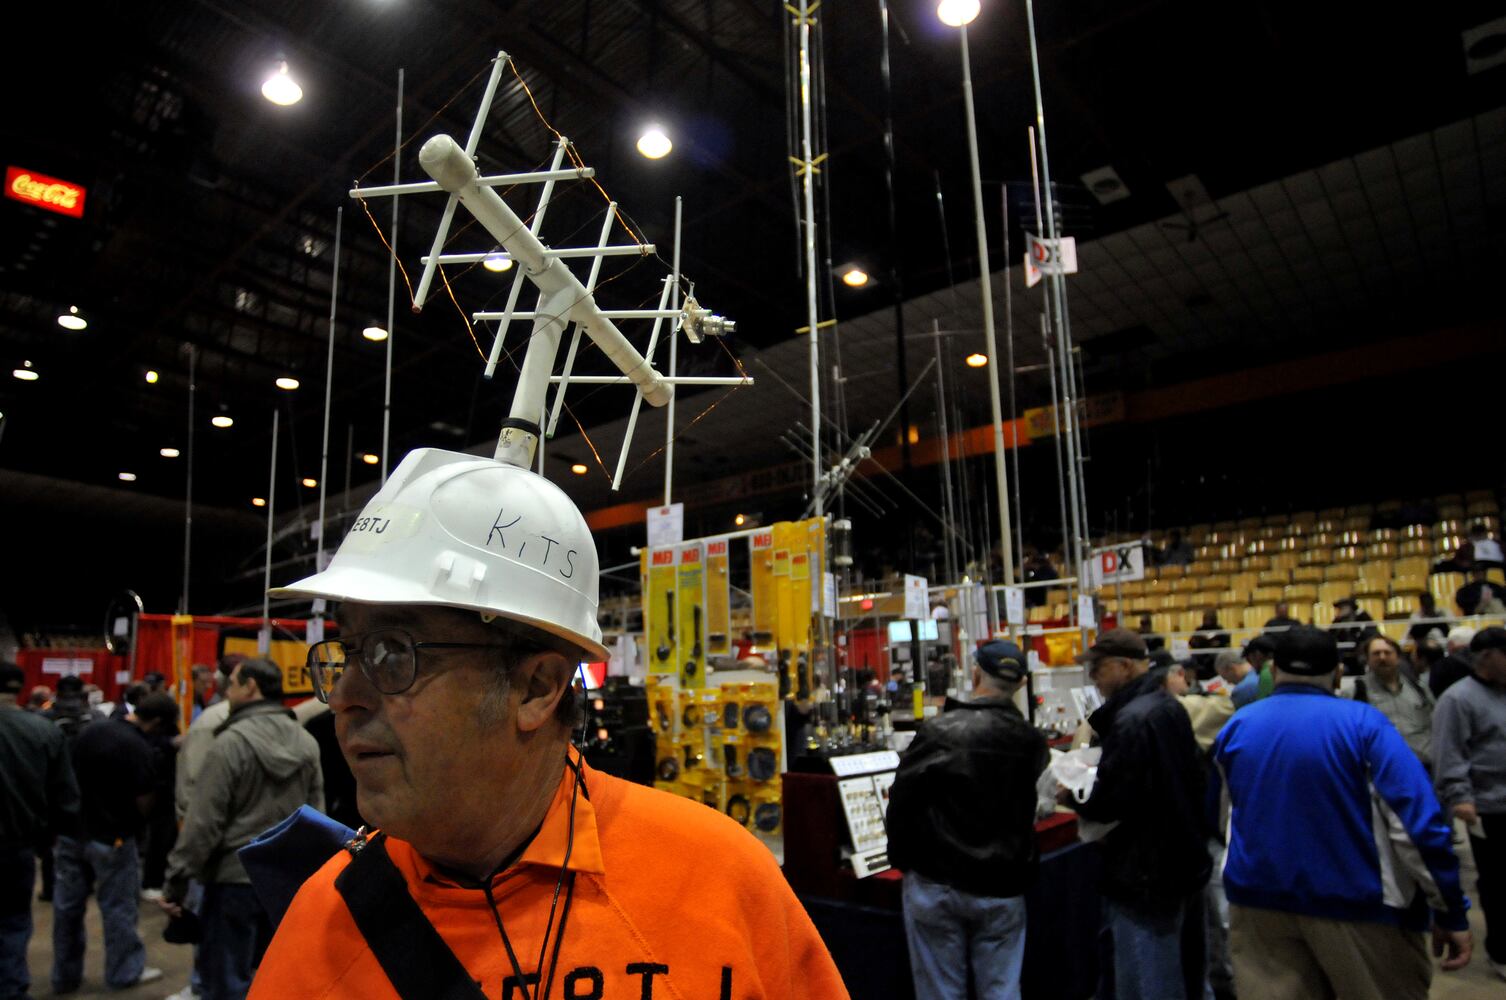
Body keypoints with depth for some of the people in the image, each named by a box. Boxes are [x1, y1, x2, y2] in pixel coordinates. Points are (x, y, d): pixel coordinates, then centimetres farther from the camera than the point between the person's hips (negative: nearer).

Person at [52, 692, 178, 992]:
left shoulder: (90, 729, 0)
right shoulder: (138, 747, -20)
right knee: (117, 908, 8)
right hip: (111, 837, -6)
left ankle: (65, 975, 28)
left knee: (68, 905, 16)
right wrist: (137, 822, 7)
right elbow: (143, 802, -14)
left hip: (72, 831, 7)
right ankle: (124, 972, 20)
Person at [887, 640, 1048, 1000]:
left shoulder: (938, 731, -16)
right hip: (1001, 888, 3)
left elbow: (901, 799, -11)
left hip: (936, 885, -3)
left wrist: (901, 859, 3)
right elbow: (1029, 811, 8)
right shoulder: (1031, 741, -4)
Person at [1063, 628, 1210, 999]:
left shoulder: (1132, 719, -24)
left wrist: (1069, 799, -8)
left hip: (1146, 875, -10)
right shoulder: (1168, 706, 7)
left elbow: (1110, 802, -25)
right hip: (1183, 861, 10)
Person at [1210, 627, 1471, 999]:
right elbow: (1418, 821, -15)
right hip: (1355, 904, -2)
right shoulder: (1363, 723, -11)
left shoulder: (1236, 727, 1)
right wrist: (1451, 912, -7)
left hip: (1257, 902, 3)